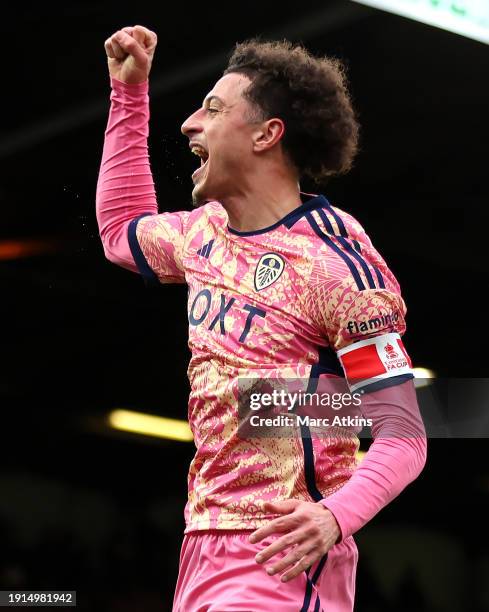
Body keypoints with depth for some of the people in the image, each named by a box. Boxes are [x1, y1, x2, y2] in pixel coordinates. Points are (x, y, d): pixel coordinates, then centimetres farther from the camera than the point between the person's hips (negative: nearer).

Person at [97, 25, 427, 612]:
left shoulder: (334, 260, -14)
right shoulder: (206, 233, 10)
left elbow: (402, 437, -16)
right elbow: (121, 230, 34)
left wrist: (334, 517, -34)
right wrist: (129, 92, 28)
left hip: (283, 559, -7)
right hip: (202, 542, 8)